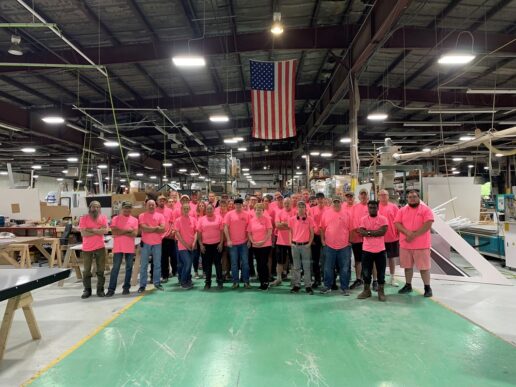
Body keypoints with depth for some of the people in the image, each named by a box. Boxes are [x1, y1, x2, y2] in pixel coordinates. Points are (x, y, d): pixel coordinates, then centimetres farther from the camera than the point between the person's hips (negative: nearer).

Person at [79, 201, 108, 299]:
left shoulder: (103, 218, 1)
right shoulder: (84, 218, -3)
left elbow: (105, 230, -13)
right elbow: (83, 233, -14)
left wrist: (91, 229, -15)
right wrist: (98, 231, -13)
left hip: (100, 247, 1)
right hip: (87, 248, -1)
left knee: (100, 270, 7)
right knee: (86, 270, 7)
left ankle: (100, 289, 17)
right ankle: (87, 290, 18)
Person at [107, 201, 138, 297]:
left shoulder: (134, 220, 6)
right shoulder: (115, 219, 3)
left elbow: (134, 233, -6)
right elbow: (114, 232, -10)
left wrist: (120, 232, -9)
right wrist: (127, 230, -10)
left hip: (130, 248, 2)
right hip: (118, 247, -2)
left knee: (129, 267, 7)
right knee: (115, 268, -1)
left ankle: (126, 287, 17)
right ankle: (111, 289, 2)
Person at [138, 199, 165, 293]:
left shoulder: (160, 216, 3)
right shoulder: (142, 216, 0)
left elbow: (163, 229, -8)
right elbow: (143, 228, -14)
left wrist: (149, 229, -11)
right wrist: (156, 227, -10)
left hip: (157, 243, 1)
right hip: (145, 243, -1)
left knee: (157, 264, 8)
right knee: (144, 265, 2)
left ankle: (157, 283, 19)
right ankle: (142, 285, 8)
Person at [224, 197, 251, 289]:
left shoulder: (246, 214, 3)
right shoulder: (229, 214, -1)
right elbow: (226, 228, -4)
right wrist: (228, 240, -11)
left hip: (244, 243, 1)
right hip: (233, 243, -1)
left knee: (245, 262, 6)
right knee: (234, 263, 7)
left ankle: (246, 281, 15)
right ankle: (235, 282, 17)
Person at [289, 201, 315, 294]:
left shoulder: (310, 219, -1)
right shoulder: (292, 219, 3)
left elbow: (312, 233, 2)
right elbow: (291, 232, 9)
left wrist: (309, 243, -4)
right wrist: (292, 242, 1)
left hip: (306, 245, -2)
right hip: (295, 245, 2)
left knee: (307, 267, 1)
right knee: (296, 267, 9)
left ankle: (308, 286, 8)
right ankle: (296, 285, 17)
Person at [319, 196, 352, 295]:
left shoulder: (346, 214, 2)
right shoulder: (326, 213, 3)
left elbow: (350, 229, 4)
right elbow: (322, 228, 8)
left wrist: (350, 241, 1)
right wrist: (322, 240, 3)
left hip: (344, 246, 0)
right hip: (329, 245, 1)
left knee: (344, 268, 6)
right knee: (328, 268, 9)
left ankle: (344, 288, 16)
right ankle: (327, 286, 22)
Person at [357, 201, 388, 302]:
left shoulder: (383, 219, -2)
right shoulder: (363, 219, 1)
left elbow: (383, 231, -16)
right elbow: (362, 232, -11)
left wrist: (369, 232, -15)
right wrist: (376, 232, -15)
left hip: (380, 250, -1)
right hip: (367, 250, 1)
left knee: (381, 272, 6)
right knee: (366, 272, 8)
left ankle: (381, 291, 18)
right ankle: (366, 290, 22)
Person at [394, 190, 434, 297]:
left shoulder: (426, 210, -4)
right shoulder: (402, 210, 7)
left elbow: (428, 225, -14)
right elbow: (397, 224, -2)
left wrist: (414, 235, -17)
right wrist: (408, 233, -19)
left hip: (421, 244, -4)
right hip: (405, 244, 4)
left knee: (424, 267, 1)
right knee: (407, 266, 12)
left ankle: (427, 287, 13)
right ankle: (408, 285, 25)